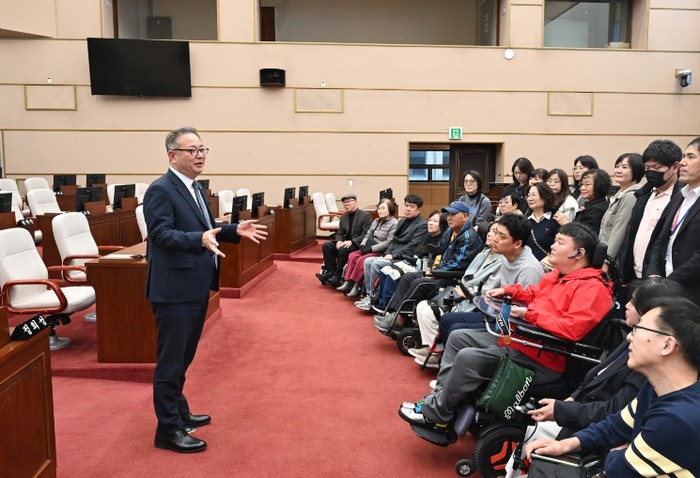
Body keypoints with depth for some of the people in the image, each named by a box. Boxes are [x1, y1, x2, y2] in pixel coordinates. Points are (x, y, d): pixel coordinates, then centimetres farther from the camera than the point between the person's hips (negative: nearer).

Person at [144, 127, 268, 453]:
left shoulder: (195, 188, 13)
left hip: (196, 287, 10)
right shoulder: (161, 190, -15)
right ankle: (168, 430, 13)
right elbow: (161, 234, -26)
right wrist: (201, 239, -40)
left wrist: (235, 231, 3)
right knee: (170, 360, 1)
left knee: (183, 356, 21)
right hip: (175, 289, -9)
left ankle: (178, 412, 36)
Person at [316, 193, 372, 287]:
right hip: (345, 242, 7)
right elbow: (339, 233, 16)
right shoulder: (343, 217, 16)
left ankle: (337, 277, -23)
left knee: (343, 249, -34)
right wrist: (339, 241, -9)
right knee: (326, 246, -15)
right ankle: (332, 273, -16)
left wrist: (351, 241, -24)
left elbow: (366, 234, -14)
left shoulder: (365, 215, -5)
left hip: (359, 244, -7)